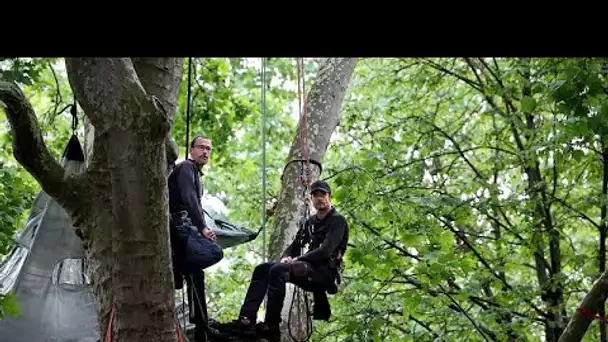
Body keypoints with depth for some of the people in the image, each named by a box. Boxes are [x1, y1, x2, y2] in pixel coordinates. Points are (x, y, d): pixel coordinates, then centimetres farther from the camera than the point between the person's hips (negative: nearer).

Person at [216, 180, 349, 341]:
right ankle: (246, 320, -20)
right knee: (262, 269, -8)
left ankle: (271, 327, -28)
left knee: (277, 271, -29)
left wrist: (297, 260, -17)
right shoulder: (310, 222, 20)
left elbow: (325, 251, -18)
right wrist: (286, 257, -5)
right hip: (309, 269, 8)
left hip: (326, 272, -8)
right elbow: (294, 246, 19)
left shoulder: (338, 221, -4)